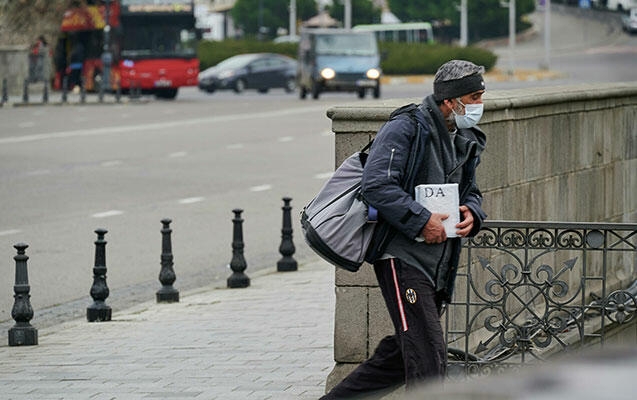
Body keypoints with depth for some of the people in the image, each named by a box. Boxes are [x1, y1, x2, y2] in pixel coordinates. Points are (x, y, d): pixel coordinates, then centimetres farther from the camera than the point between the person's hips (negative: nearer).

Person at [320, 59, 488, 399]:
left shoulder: (466, 142, 17)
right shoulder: (404, 129, -11)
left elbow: (470, 191, 27)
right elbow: (377, 186, -20)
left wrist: (471, 214, 3)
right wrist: (422, 221, -22)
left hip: (437, 266, 9)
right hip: (401, 255, -9)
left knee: (401, 354, 13)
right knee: (428, 355, -15)